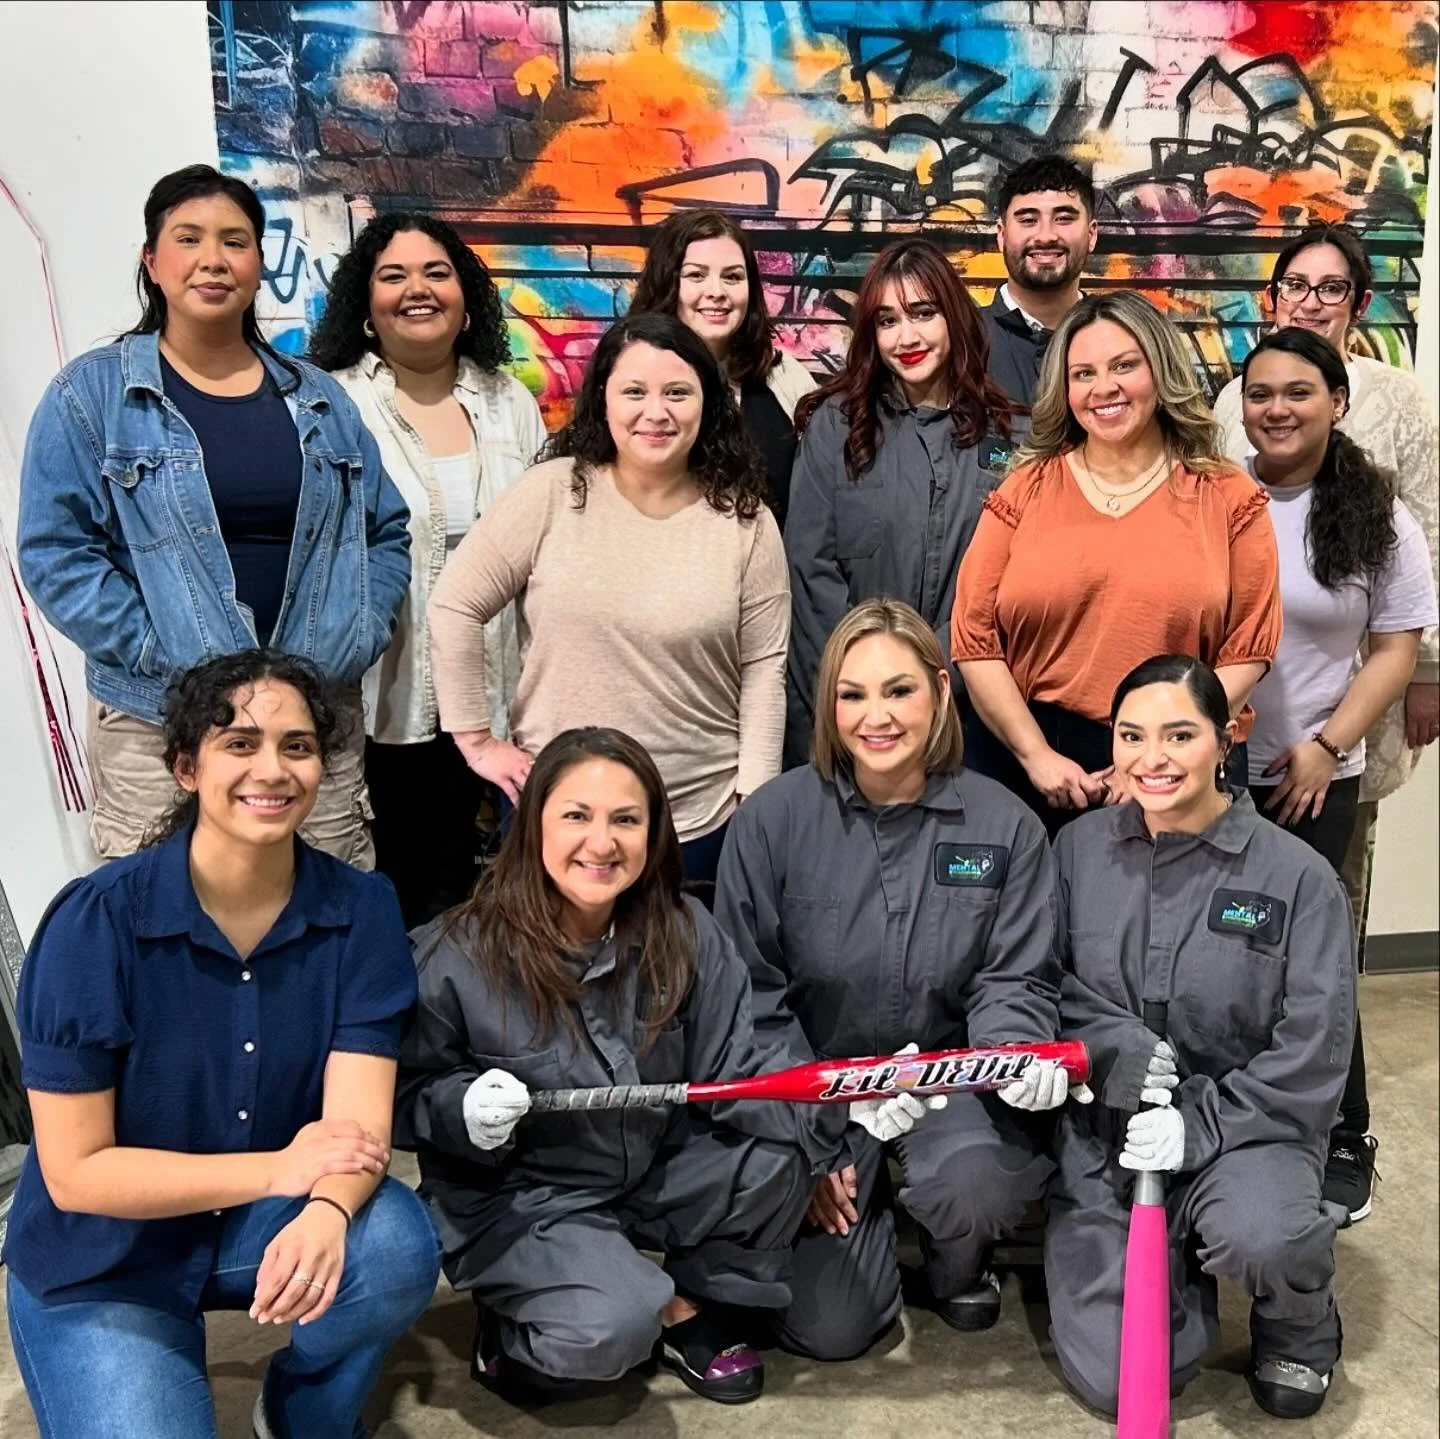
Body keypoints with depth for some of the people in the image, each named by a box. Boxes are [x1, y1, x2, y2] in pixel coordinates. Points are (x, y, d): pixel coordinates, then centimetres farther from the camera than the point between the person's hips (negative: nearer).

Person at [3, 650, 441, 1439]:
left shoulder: (361, 910, -12)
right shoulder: (93, 922, -20)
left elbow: (360, 1123, -19)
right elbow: (75, 1172, -18)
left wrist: (324, 1215, -42)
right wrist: (277, 1170, -28)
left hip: (266, 1219, 2)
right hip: (104, 1261, -2)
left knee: (398, 1248, -26)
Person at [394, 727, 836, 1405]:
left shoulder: (686, 934, -7)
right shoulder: (454, 956, -18)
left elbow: (736, 1074, -8)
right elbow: (405, 1098, -9)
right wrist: (462, 1108, -31)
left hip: (657, 1172, 5)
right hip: (515, 1197, -5)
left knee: (776, 1162, -18)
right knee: (612, 1327, -29)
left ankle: (691, 1309, 9)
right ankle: (510, 1338, 8)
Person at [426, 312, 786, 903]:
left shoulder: (746, 522, -2)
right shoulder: (552, 493, -6)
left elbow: (764, 668, 1)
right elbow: (453, 607, -3)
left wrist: (754, 797, -3)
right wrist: (477, 739, -3)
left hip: (703, 817, 1)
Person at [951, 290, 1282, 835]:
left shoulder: (1228, 498, 2)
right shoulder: (1025, 490, 3)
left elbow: (1247, 649, -1)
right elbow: (974, 636, -1)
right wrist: (1037, 754, -9)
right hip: (1022, 763, 1)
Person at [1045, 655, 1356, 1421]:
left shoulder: (1296, 875, -9)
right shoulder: (1078, 847, 0)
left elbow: (1312, 1054, -10)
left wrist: (1199, 1124, -20)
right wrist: (1109, 1047, -18)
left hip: (1242, 1127, -2)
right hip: (1102, 1132, 2)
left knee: (1260, 1238, -36)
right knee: (1113, 1379, -8)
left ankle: (1301, 1326, 3)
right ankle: (1181, 1262, 26)